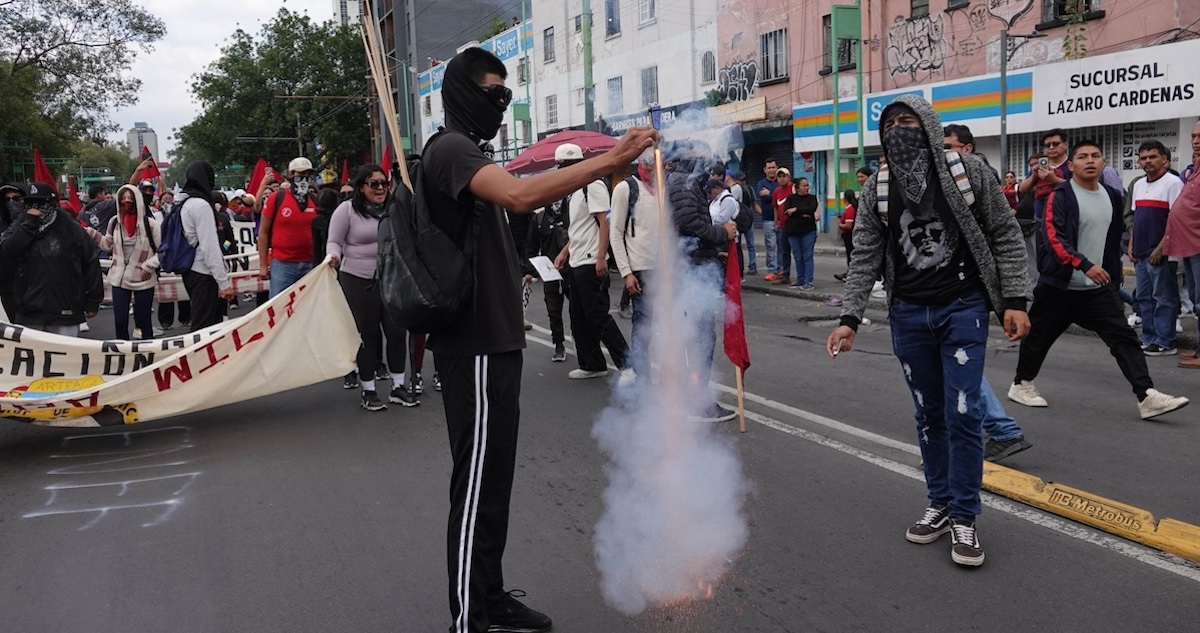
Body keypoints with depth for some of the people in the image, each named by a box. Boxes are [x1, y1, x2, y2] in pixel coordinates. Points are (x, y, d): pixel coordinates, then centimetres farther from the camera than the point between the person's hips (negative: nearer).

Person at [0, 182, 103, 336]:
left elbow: (91, 264, 3)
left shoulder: (72, 230, -1)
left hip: (65, 314, -2)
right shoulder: (19, 227, 6)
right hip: (28, 314, 2)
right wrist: (28, 226, -15)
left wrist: (93, 301, 3)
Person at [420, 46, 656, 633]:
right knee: (477, 482, -4)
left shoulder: (465, 152, 21)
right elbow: (520, 195, -32)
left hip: (492, 341, 10)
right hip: (475, 347, -10)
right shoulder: (450, 148, -12)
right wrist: (610, 159, -30)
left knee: (495, 477, 15)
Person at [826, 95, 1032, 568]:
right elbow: (864, 260, 2)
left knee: (962, 413, -4)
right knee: (928, 414, 11)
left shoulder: (968, 172, -4)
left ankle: (964, 518, 9)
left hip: (963, 309, -3)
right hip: (908, 315, 3)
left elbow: (1006, 237, -1)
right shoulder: (876, 190, 2)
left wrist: (1015, 301, -8)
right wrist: (849, 319, -7)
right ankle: (940, 504, 25)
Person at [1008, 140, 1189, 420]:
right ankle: (1021, 384, 27)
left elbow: (1115, 238, 21)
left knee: (1124, 337, -5)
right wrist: (1084, 265, -33)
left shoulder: (1112, 196, 9)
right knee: (1039, 337, 8)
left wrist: (1113, 272, 21)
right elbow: (1054, 237, -23)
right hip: (1060, 285, -5)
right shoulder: (1060, 196, -12)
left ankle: (1147, 396, -8)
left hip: (1098, 287, 5)